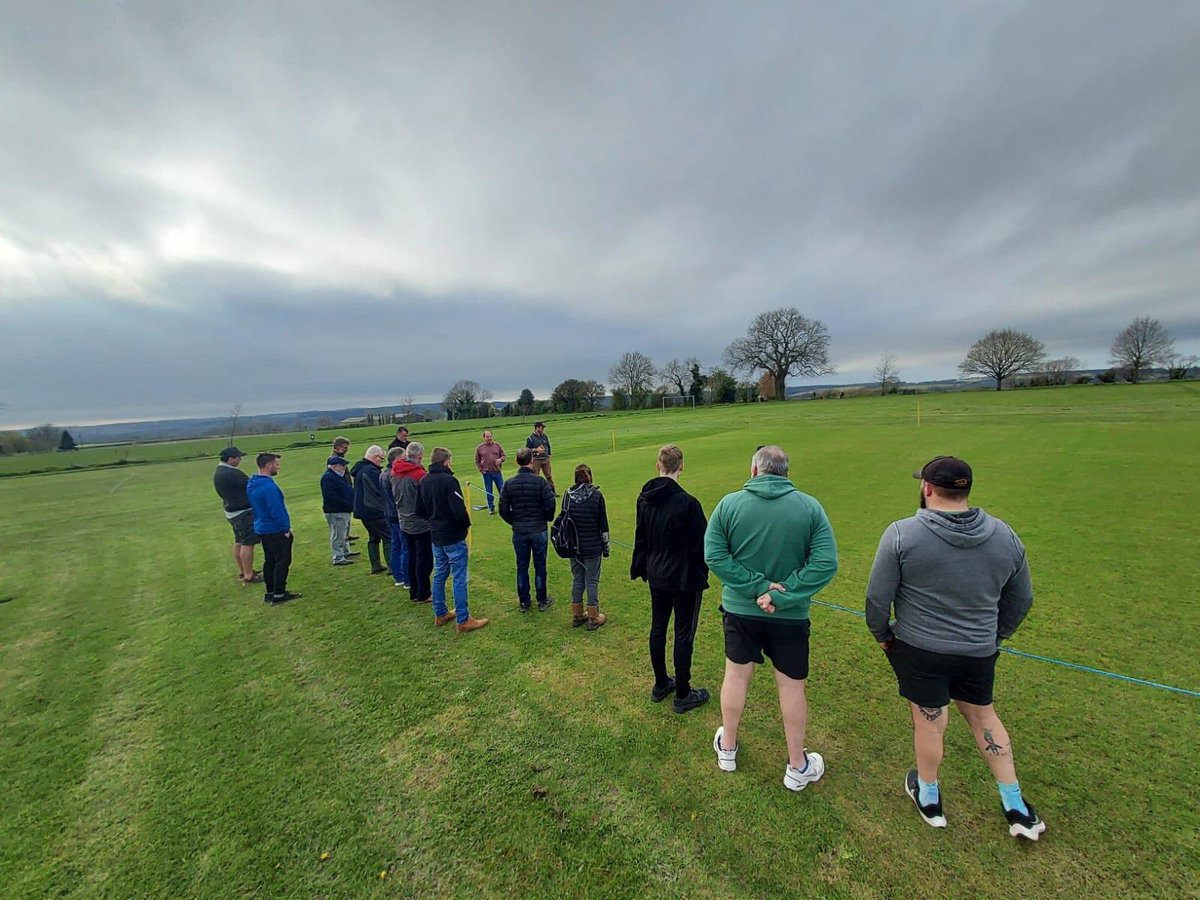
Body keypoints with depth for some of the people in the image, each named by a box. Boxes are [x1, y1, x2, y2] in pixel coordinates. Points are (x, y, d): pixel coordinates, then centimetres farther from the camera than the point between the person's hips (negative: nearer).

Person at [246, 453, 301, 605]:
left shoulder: (251, 484, 8)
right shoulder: (269, 486, -24)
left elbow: (256, 506, 16)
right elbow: (277, 511, -24)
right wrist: (286, 529, -14)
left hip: (261, 529, 10)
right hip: (276, 531, -9)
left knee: (269, 561, 17)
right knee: (282, 561, 0)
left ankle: (270, 592, 25)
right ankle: (279, 595, 6)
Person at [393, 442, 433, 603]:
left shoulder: (395, 473, 1)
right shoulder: (419, 474, -21)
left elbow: (395, 495, 12)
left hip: (405, 523, 7)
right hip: (421, 523, -7)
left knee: (412, 557, 17)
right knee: (424, 559, 4)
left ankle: (414, 592, 28)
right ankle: (423, 594, 13)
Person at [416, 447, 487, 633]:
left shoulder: (424, 481, 5)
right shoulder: (448, 480, -20)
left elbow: (420, 511, 11)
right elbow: (459, 510, -24)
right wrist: (467, 523, -6)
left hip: (436, 536, 8)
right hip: (453, 536, -8)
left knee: (439, 575, 19)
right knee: (459, 578, 0)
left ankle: (440, 614, 31)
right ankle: (463, 621, 7)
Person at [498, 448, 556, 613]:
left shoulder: (508, 484, -5)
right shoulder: (540, 482, -14)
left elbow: (503, 510, -2)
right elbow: (550, 506, -14)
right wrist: (546, 519, 7)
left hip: (519, 532, 2)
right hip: (539, 531, -2)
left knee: (522, 567, 14)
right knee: (540, 567, 11)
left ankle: (524, 602, 25)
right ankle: (542, 601, 23)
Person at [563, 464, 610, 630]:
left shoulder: (567, 495, -3)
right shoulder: (596, 495, -11)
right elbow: (603, 524, -7)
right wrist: (606, 546, 3)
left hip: (574, 546, 3)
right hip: (593, 547, -3)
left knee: (577, 580, 16)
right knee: (592, 581, 8)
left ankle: (577, 616, 27)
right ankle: (593, 618, 18)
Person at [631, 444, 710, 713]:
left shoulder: (645, 499, -4)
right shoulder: (688, 503, -23)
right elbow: (699, 546, -16)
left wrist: (641, 568, 17)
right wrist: (702, 574, 0)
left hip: (657, 577, 6)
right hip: (685, 579, -6)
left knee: (658, 629, 19)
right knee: (683, 635, 10)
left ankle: (660, 685, 37)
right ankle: (683, 695, 26)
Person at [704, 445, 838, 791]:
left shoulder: (729, 503, -11)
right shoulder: (810, 506, -10)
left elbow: (714, 555, -16)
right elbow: (826, 562, -16)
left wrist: (757, 587, -15)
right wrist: (780, 596, -18)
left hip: (740, 609, 1)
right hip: (791, 615, 0)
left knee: (736, 675, 19)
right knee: (792, 686, 17)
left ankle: (727, 749, 40)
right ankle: (798, 767, 36)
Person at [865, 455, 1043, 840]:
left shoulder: (902, 534, -20)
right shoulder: (1005, 536, -3)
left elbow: (877, 597, -15)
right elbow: (1021, 600, 9)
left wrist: (881, 634, 4)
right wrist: (994, 635, 23)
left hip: (919, 649, -4)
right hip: (979, 652, 4)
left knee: (929, 720, 14)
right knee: (983, 715, 25)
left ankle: (928, 797, 35)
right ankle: (1016, 808, 36)